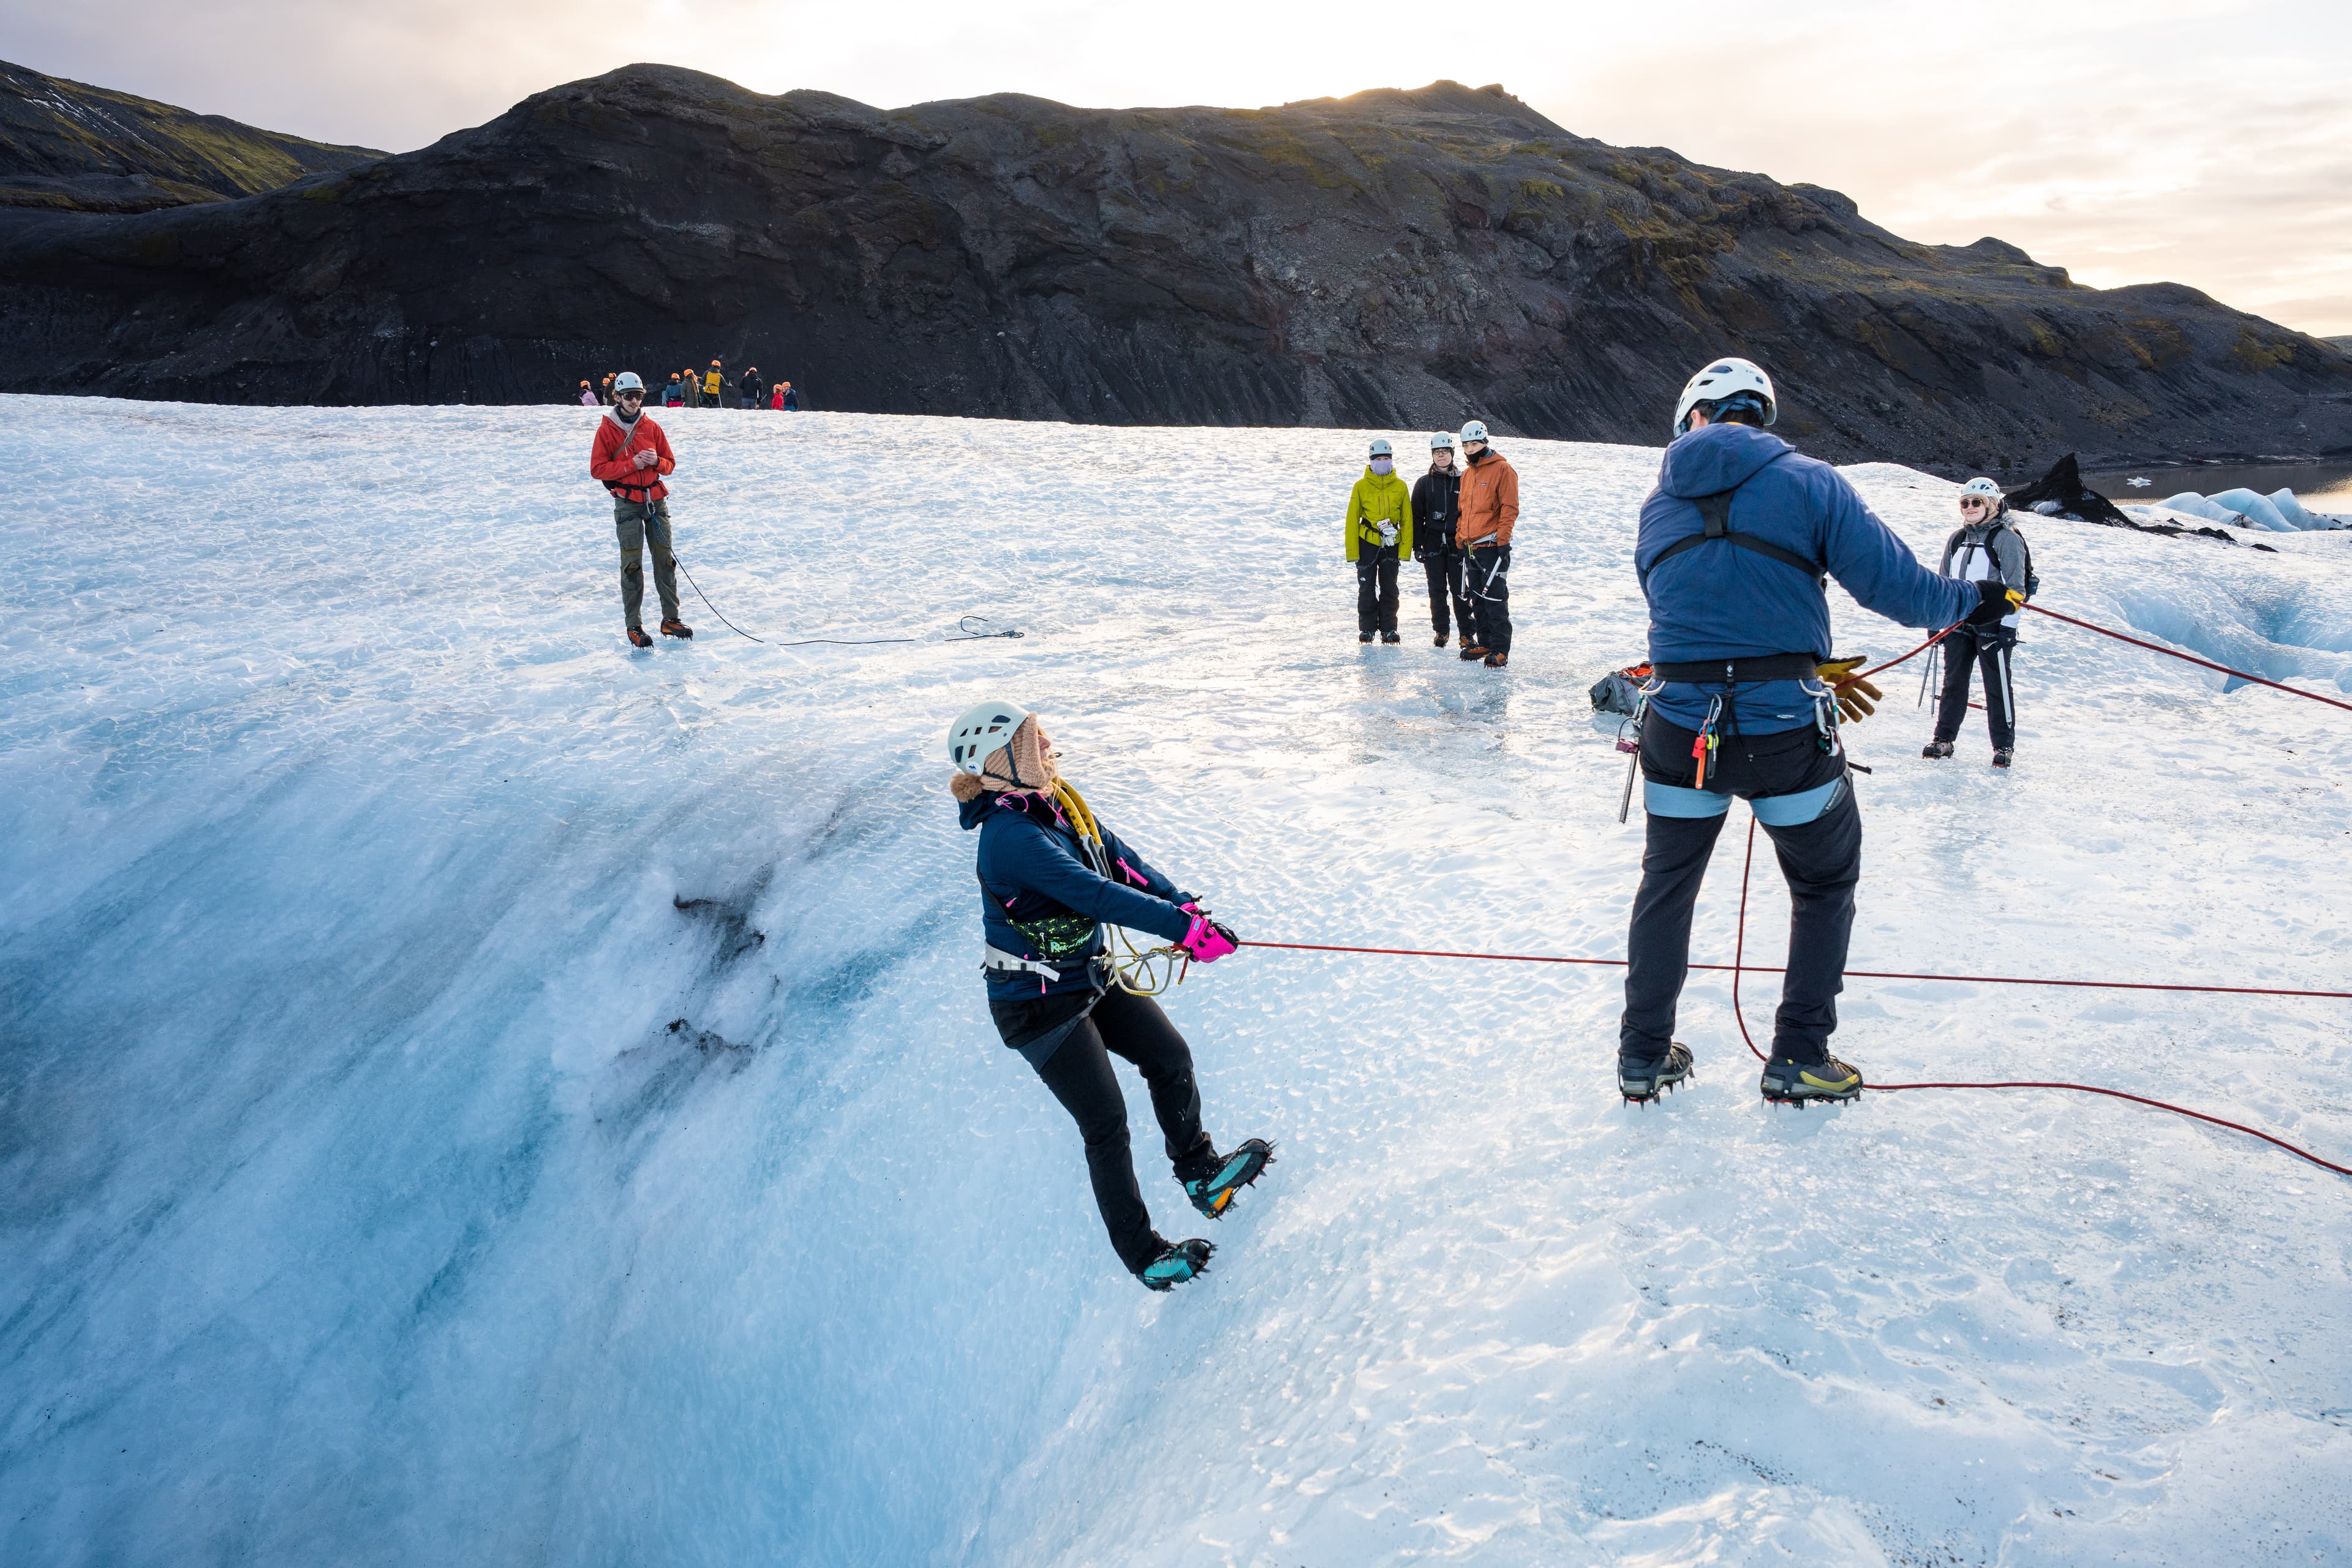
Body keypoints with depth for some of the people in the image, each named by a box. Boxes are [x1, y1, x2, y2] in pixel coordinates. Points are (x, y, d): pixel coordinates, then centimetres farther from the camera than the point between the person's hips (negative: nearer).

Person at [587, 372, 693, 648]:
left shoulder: (651, 427, 8)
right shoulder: (607, 430, -1)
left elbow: (670, 464, 12)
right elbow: (597, 469, -6)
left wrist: (656, 461, -11)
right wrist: (632, 464, -15)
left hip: (656, 500, 4)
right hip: (627, 503, -3)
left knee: (665, 560, 4)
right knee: (632, 564, -4)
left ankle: (670, 620, 11)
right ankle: (633, 626, 1)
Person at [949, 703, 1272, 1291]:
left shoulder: (1059, 803, -2)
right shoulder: (1010, 836, -29)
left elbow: (1120, 860, -1)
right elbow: (1096, 895, -36)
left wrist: (1182, 905, -13)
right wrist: (1182, 927, -36)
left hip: (1091, 975, 8)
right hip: (1038, 1005, -8)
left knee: (1172, 1057, 13)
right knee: (1106, 1123, 1)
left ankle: (1200, 1170, 37)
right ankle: (1143, 1254, 18)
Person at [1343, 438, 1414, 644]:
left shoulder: (1400, 486, 2)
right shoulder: (1361, 486, -3)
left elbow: (1407, 520, 5)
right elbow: (1352, 520, -1)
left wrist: (1405, 549, -1)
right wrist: (1352, 551, -5)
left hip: (1391, 544, 1)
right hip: (1367, 543, -1)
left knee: (1389, 589, 5)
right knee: (1367, 589, 2)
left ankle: (1389, 629, 15)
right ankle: (1367, 628, 13)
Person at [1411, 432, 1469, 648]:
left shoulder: (1463, 481, 4)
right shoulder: (1424, 483, 7)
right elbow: (1417, 516, 7)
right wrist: (1417, 546, 1)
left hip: (1457, 544, -1)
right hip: (1433, 544, 1)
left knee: (1459, 590, -3)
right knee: (1437, 591, 4)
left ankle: (1466, 633, 2)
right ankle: (1441, 630, 14)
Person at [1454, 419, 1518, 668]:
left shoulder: (1502, 469, -7)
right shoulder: (1467, 474, 17)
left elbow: (1510, 507, -12)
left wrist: (1502, 538, -17)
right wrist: (1460, 536, 18)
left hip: (1492, 546, -8)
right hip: (1470, 547, 8)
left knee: (1495, 599, -10)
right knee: (1477, 598, 13)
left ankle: (1501, 650, -8)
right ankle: (1484, 643, 23)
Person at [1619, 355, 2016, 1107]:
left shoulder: (1659, 504, 7)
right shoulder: (1808, 483, -5)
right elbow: (1895, 585, -9)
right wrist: (1970, 603, 13)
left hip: (1680, 728, 3)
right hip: (1785, 732, -3)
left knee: (1667, 883, 21)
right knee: (1824, 886, 20)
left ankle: (1644, 1056, 27)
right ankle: (1799, 1058, 23)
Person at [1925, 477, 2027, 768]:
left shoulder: (2006, 539, -5)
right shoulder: (1957, 539, 13)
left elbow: (2014, 586, -7)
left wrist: (2007, 626, -14)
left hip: (1993, 623, -5)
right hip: (1958, 621, 5)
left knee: (1997, 684, 0)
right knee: (1953, 681, 8)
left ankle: (2004, 746, 8)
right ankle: (1944, 739, 14)